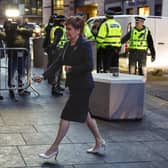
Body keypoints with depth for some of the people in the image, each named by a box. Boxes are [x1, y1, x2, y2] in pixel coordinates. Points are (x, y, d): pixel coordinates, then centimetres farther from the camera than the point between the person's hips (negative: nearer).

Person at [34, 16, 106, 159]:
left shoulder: (85, 45, -15)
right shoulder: (68, 45, 9)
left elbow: (89, 66, -23)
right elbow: (58, 62, 10)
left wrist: (71, 69, -15)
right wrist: (44, 76, 2)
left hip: (83, 86, -9)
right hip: (74, 85, 9)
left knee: (66, 115, -5)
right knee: (84, 114, 16)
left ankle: (54, 148, 5)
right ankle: (100, 143, 30)